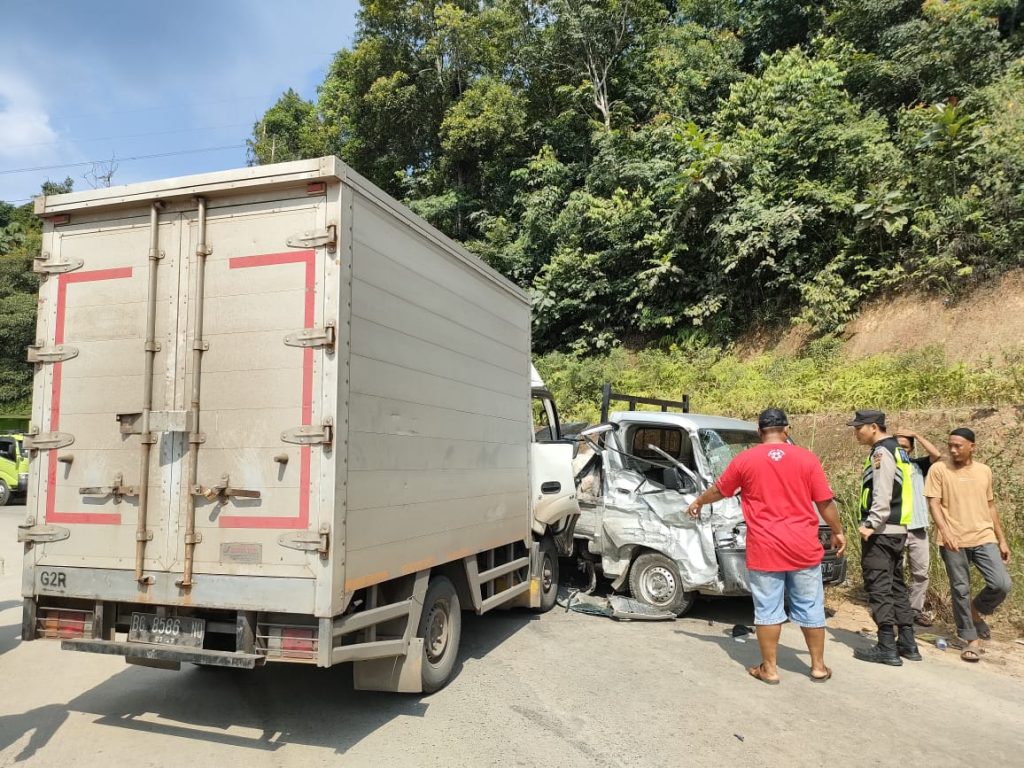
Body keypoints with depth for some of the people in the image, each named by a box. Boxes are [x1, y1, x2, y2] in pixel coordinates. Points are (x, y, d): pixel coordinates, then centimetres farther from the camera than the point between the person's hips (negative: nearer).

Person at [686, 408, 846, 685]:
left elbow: (719, 490, 13)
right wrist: (838, 532, 17)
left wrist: (698, 502, 31)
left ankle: (769, 668, 13)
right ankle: (818, 666, 24)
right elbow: (825, 502, 3)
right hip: (804, 547, 2)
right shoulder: (807, 458, 0)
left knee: (768, 609, 6)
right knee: (810, 607, 14)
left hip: (765, 549, -1)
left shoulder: (745, 460, -1)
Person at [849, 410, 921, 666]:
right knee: (896, 586, 15)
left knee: (879, 588, -5)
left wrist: (870, 524, -25)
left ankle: (887, 648, -1)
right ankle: (907, 643, 21)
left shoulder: (881, 452, -13)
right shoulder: (897, 451, 17)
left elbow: (882, 494, -23)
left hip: (881, 532, -10)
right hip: (897, 529, 10)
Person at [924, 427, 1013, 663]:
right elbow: (934, 503, -8)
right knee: (960, 590, 2)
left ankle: (976, 611, 21)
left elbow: (990, 507, 16)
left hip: (984, 538, 3)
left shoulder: (984, 471, 10)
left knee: (1002, 584, -9)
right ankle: (972, 640, 17)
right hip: (954, 541, -3)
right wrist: (945, 532, -22)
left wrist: (1002, 540, 15)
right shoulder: (939, 470, -2)